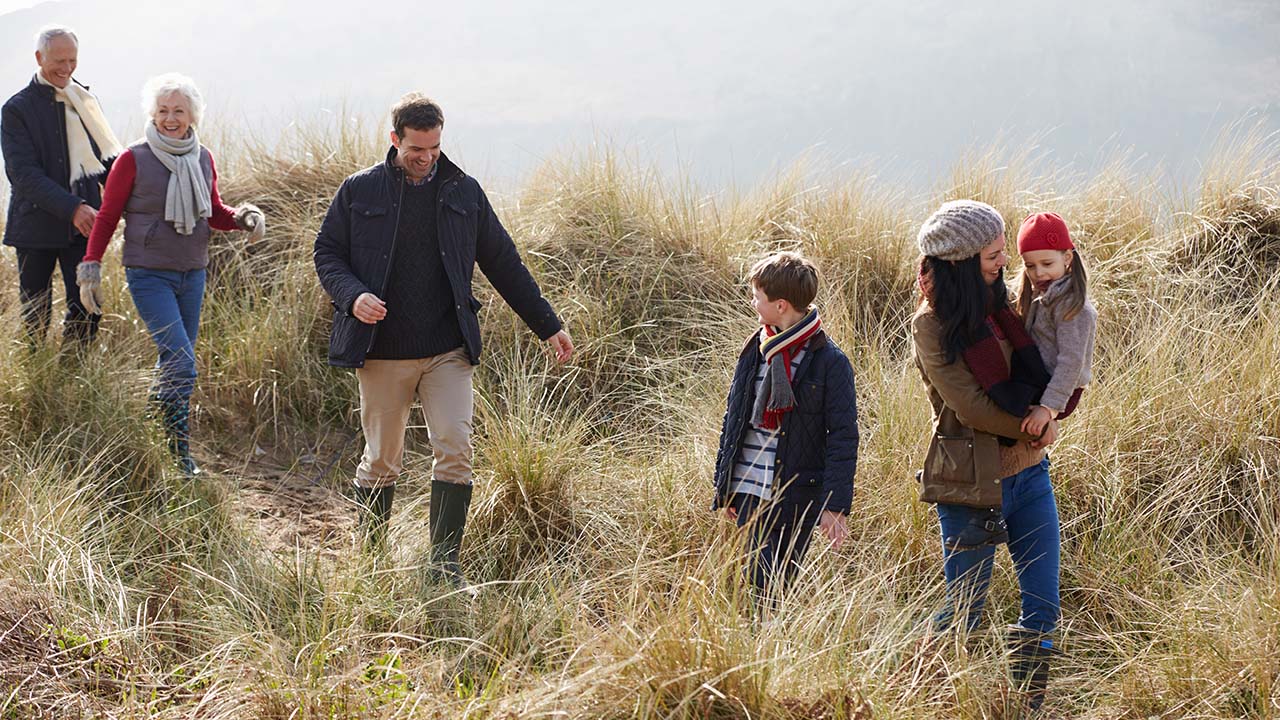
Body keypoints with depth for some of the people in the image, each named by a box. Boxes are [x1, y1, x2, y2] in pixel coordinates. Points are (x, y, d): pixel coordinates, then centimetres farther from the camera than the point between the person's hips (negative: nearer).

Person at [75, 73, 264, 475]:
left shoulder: (202, 159, 7)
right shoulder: (134, 160, -8)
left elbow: (214, 214, 17)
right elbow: (107, 217, -2)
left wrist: (243, 217, -3)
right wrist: (91, 267, -6)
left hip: (193, 274, 6)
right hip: (149, 276, -6)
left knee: (174, 364, 10)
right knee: (181, 363, -16)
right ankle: (179, 456, -10)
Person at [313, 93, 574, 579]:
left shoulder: (463, 192, 7)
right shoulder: (360, 191, 2)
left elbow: (503, 263, 13)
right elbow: (327, 253, 6)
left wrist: (548, 326, 12)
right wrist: (353, 296, -15)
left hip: (447, 351, 1)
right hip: (382, 352, -1)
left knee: (455, 451, -11)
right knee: (382, 461, 5)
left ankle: (444, 566, -5)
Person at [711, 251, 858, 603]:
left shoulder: (829, 362, -8)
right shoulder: (755, 351, 8)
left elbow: (843, 437, -8)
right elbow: (733, 417, 14)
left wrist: (835, 505, -12)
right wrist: (724, 486, 13)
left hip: (796, 496, -4)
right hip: (750, 493, 4)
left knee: (779, 587, 2)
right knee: (760, 588, 2)